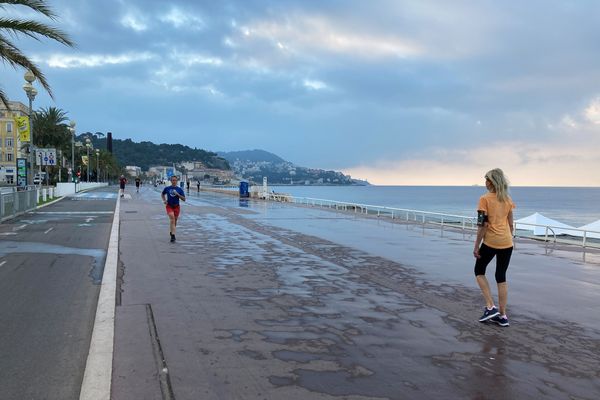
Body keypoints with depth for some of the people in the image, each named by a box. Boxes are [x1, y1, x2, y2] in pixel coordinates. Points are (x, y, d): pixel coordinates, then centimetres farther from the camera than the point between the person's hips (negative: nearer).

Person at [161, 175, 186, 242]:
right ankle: (173, 235, -25)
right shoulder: (167, 188, 1)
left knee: (175, 220, 12)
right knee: (172, 218, -23)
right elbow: (162, 194, 20)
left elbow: (184, 199, -3)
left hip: (176, 206, 2)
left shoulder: (180, 189, 0)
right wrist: (164, 200, 4)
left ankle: (172, 232, 38)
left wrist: (177, 194, -16)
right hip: (169, 206, -2)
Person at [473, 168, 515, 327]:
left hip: (491, 242, -5)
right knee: (501, 277, 11)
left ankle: (490, 307, 5)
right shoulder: (508, 199, 8)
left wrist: (476, 247, -7)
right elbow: (510, 224, 12)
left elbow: (482, 225, -13)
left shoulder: (485, 199, -10)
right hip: (507, 243, 5)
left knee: (479, 272, 14)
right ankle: (502, 315, 14)